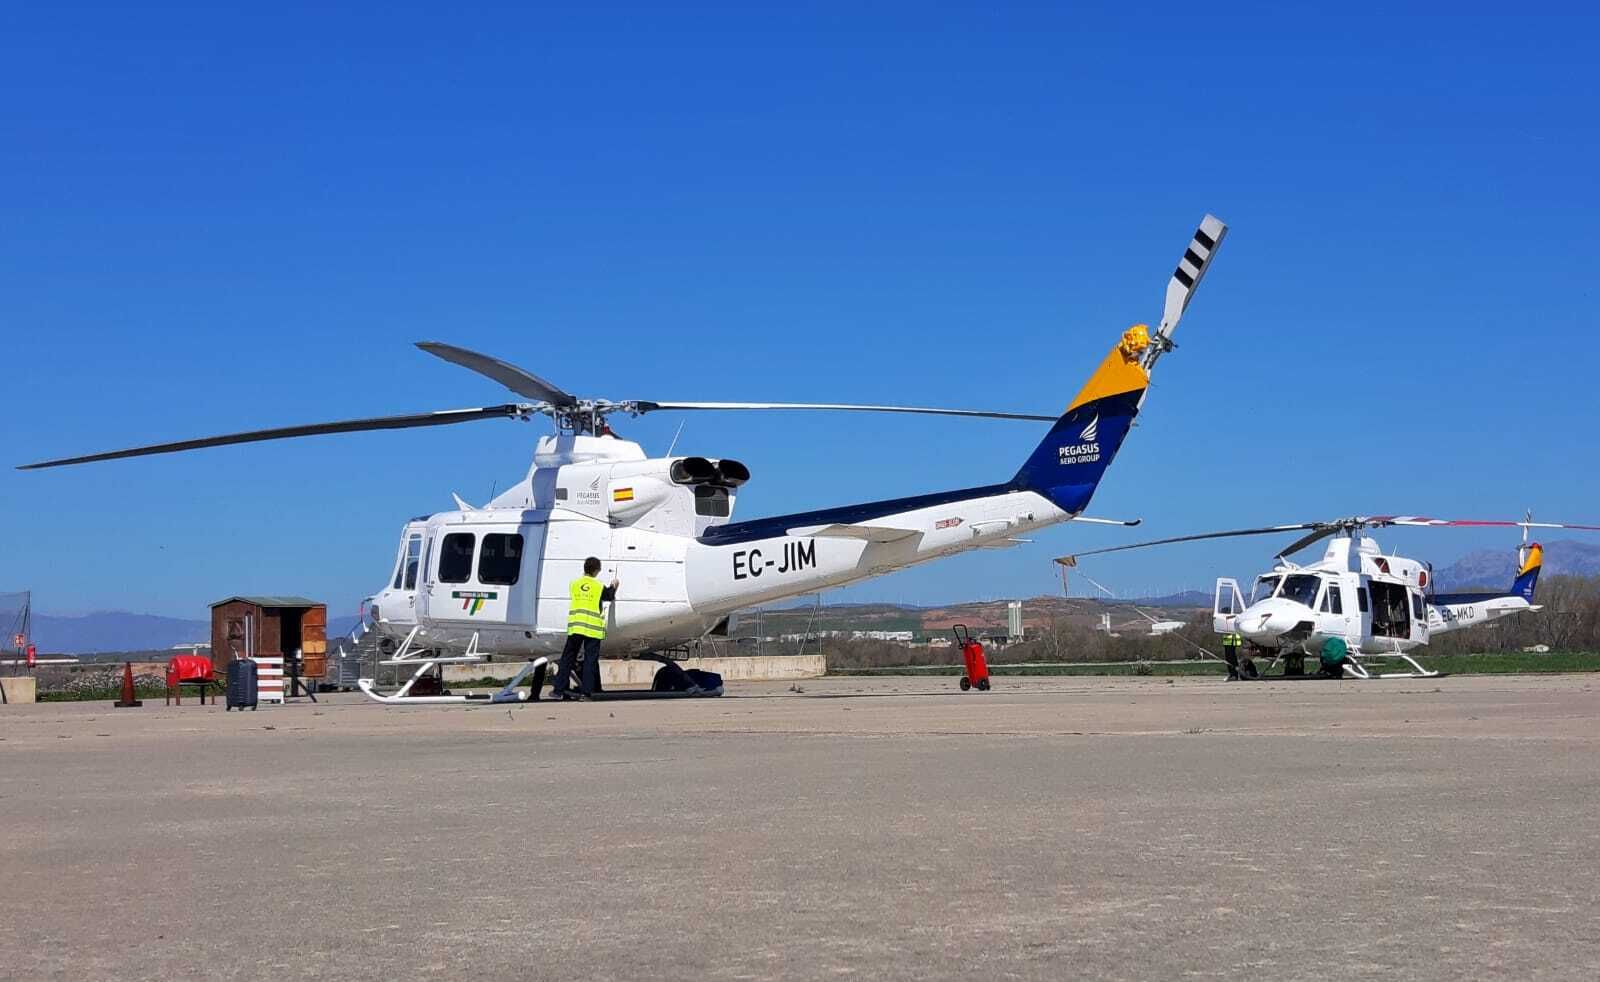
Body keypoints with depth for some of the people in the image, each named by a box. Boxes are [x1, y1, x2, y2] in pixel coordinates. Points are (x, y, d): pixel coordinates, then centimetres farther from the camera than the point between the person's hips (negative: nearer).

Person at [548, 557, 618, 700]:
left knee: (567, 658, 9)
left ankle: (558, 689, 7)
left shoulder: (574, 584, 5)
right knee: (590, 660, 3)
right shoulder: (599, 587, -2)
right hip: (593, 629, -2)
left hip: (575, 627, 2)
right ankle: (586, 691, -1)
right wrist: (613, 586, 37)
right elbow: (610, 597, 16)